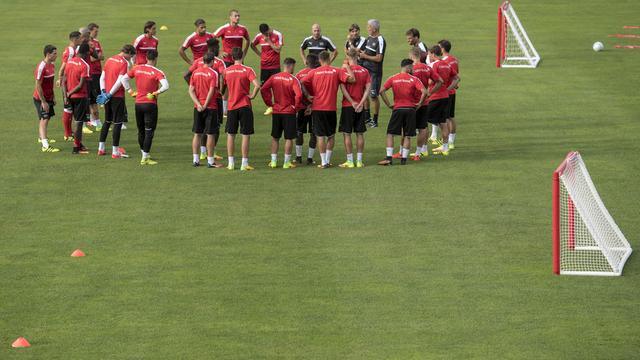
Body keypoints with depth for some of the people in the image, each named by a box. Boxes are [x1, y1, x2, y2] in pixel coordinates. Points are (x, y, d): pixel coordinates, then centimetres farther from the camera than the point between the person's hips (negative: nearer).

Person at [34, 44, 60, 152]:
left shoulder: (52, 65, 5)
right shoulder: (41, 67, -23)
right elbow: (38, 86, -22)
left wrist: (53, 97, 16)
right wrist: (43, 102, -21)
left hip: (48, 98, 9)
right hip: (40, 99, -9)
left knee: (45, 118, 22)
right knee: (44, 119, -13)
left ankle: (42, 137, 42)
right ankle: (45, 146, -17)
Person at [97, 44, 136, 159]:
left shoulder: (109, 60, 10)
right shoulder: (124, 63, -12)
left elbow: (102, 77, 9)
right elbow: (120, 81, -18)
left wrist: (104, 92, 1)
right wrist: (109, 94, -14)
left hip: (108, 96, 7)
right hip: (118, 97, -7)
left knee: (107, 121, 19)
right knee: (118, 123, -1)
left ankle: (101, 148, 22)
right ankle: (115, 152, -1)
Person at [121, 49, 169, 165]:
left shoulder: (137, 68, 3)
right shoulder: (157, 72, -12)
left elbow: (124, 79, 6)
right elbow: (165, 86, -25)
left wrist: (130, 91, 8)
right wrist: (156, 93, -10)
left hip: (138, 103, 5)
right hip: (150, 104, -5)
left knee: (141, 131, 17)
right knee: (149, 131, 0)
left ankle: (144, 154, 30)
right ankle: (145, 158, -3)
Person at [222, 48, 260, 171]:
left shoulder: (226, 71, 2)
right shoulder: (247, 70, -9)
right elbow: (257, 85, -21)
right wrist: (252, 96, -6)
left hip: (232, 106, 3)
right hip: (245, 106, -3)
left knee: (230, 135, 12)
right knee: (246, 135, 2)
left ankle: (231, 163, 10)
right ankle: (244, 164, -1)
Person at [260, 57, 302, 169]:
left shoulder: (274, 77, 1)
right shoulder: (293, 79, -12)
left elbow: (263, 89, -5)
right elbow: (299, 95, -24)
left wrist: (269, 103, 2)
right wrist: (295, 106, -7)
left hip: (276, 111, 4)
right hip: (289, 112, -4)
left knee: (275, 137, 14)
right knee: (289, 138, 4)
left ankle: (273, 161, 15)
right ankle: (287, 162, 5)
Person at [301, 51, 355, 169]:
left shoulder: (314, 72, 0)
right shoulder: (336, 71, -2)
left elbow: (302, 83, -7)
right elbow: (352, 79, -8)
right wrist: (347, 67, 6)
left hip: (317, 108, 0)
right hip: (331, 108, 0)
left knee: (320, 136, 2)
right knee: (331, 135, 15)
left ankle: (324, 162, -1)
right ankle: (327, 160, 14)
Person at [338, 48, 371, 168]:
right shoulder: (364, 71, 3)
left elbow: (343, 88, -15)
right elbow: (368, 88, -3)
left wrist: (352, 102, -12)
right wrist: (361, 103, -7)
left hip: (348, 106, -3)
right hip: (360, 107, 3)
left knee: (347, 134, 2)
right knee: (360, 133, 9)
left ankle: (350, 161, 0)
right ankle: (359, 160, 9)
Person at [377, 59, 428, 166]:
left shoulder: (393, 79, 1)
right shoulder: (414, 79, -3)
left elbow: (382, 91, -7)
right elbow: (424, 92, -15)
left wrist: (389, 104, 0)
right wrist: (419, 103, -1)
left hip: (397, 109, 0)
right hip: (410, 109, 0)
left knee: (390, 134, 6)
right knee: (407, 136, 7)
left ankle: (389, 158, -4)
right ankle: (404, 158, 4)